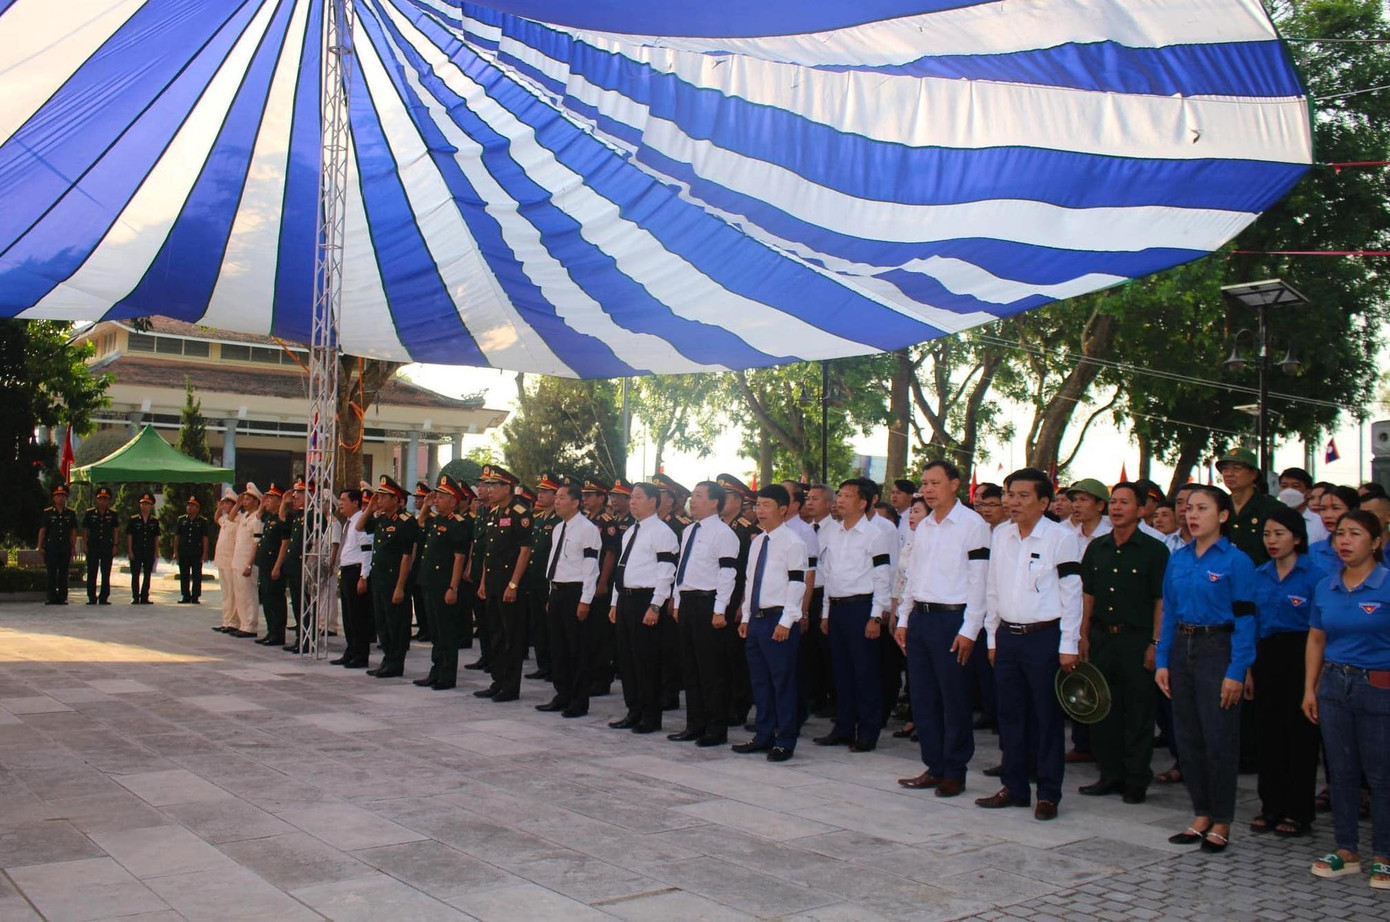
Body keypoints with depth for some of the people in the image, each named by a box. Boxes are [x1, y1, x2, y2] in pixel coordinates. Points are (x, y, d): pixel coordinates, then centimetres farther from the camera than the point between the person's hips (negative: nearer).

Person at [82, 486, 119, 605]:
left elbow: (115, 531, 8)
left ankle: (104, 598, 8)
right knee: (92, 573, 0)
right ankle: (92, 598, 5)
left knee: (106, 574, 2)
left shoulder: (112, 514, 7)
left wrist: (114, 545, 1)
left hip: (107, 547, 0)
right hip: (93, 547, 0)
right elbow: (85, 530, 8)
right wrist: (85, 545, -1)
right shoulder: (90, 513, 5)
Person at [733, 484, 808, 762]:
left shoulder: (792, 542, -9)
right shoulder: (757, 542, 15)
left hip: (779, 620, -8)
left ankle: (785, 741, 7)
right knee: (759, 681, 13)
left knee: (783, 681, -1)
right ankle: (763, 736, 24)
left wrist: (786, 622, -18)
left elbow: (797, 583, -14)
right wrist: (746, 617, 16)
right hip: (755, 618, 8)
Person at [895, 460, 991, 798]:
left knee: (954, 700, 0)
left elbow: (979, 580, -10)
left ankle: (955, 772, 11)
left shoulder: (972, 524, -7)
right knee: (922, 698, 10)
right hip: (919, 618, 7)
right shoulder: (923, 527, 15)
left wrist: (969, 630, -14)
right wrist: (903, 620, 15)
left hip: (952, 619, -7)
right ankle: (934, 767, 20)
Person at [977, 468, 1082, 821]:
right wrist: (992, 637, 13)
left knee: (1047, 718, 2)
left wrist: (1068, 645, -10)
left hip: (1045, 637, -5)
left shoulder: (1061, 537, -7)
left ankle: (1048, 794, 12)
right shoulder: (1000, 535, 9)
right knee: (1010, 715, 10)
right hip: (1007, 636, 5)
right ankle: (1014, 787, 22)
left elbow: (1071, 593, -7)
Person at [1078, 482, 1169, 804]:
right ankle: (1110, 775, 20)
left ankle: (1136, 781, 12)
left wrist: (1155, 643, -12)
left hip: (1137, 639, -5)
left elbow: (1162, 600, -7)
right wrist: (1084, 636, 7)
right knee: (1103, 709, 9)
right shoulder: (1096, 548, 11)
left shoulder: (1154, 550, -4)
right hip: (1101, 636, 5)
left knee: (1139, 712, 2)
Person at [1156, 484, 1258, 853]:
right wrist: (1162, 661, 6)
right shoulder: (1178, 559, 8)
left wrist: (1236, 671, -15)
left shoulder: (1236, 561, -8)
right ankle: (1201, 816, 22)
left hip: (1218, 649, -6)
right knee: (1188, 737, 10)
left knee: (1219, 739, 0)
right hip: (1182, 648, 6)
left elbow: (1245, 619, -10)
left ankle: (1221, 823, 12)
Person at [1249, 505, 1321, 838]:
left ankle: (1298, 811, 12)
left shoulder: (1314, 576, -7)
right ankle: (1271, 806, 19)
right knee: (1269, 731, 9)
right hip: (1267, 657, 5)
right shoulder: (1259, 576, 9)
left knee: (1300, 732, 2)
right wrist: (1249, 667, 7)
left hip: (1300, 657, -5)